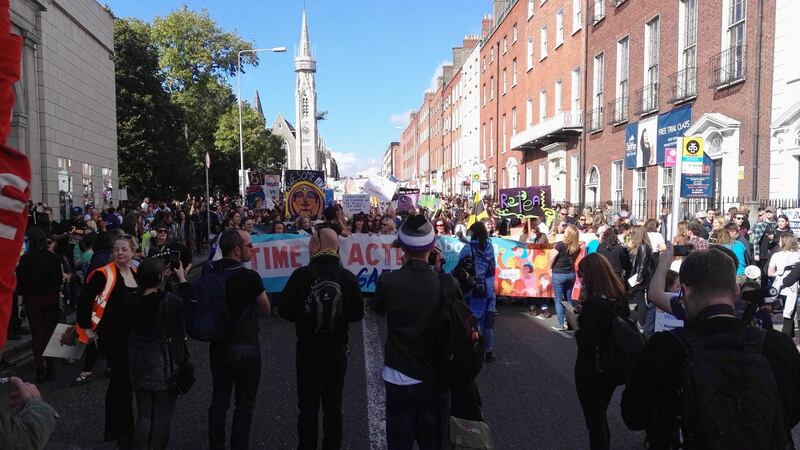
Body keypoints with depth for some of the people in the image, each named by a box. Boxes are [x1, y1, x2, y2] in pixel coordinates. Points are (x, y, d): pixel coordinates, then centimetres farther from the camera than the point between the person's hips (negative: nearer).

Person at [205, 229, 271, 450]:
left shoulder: (210, 271, -3)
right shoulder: (250, 277, -20)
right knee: (244, 403, 8)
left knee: (219, 399, 17)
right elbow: (265, 309, -5)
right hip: (245, 346, -5)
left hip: (217, 344, 6)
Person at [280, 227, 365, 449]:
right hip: (337, 350, 2)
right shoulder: (348, 277, -10)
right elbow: (357, 314, -3)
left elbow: (285, 310, -11)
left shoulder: (301, 275, -15)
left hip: (307, 350, -1)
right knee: (333, 405, 14)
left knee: (308, 406, 12)